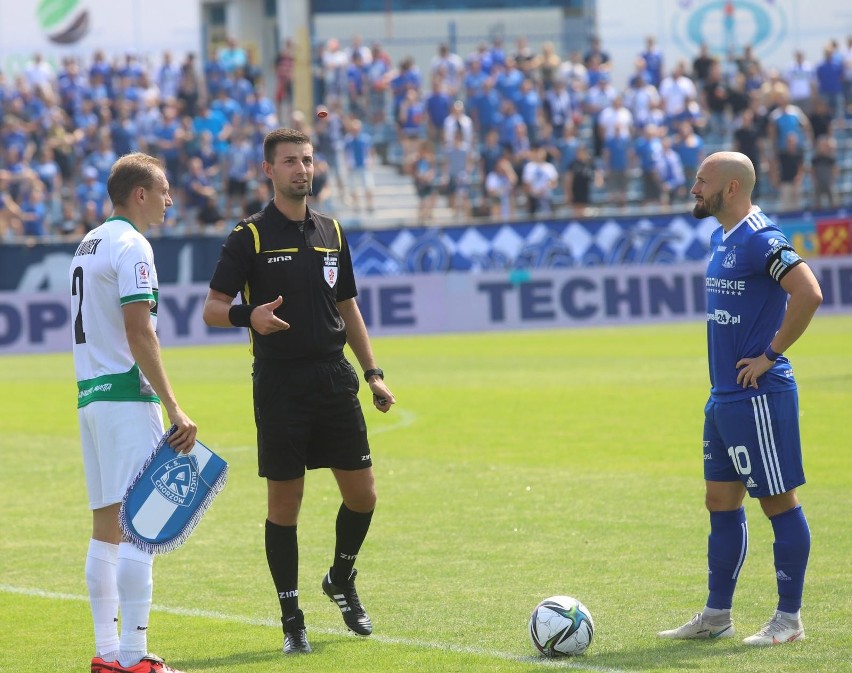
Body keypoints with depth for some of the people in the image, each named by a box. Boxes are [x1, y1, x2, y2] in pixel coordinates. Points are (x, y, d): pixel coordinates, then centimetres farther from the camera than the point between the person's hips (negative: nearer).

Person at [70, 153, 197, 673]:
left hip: (90, 395, 10)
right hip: (127, 396, -10)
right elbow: (139, 335, -18)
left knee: (106, 526, 11)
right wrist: (174, 409, -20)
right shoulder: (131, 246, -11)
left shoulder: (89, 244, 18)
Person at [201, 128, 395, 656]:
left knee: (362, 495, 3)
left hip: (335, 379, 4)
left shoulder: (332, 233, 12)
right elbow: (213, 309, -5)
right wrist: (248, 315, -26)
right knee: (284, 504, 0)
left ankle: (342, 580, 30)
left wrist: (374, 373, 15)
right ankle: (292, 619, 9)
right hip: (279, 387, -4)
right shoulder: (251, 236, -4)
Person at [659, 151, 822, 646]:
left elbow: (809, 294, -27)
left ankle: (790, 619, 5)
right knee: (722, 502, 13)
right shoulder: (722, 239, 14)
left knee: (779, 502, -2)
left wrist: (770, 354, -20)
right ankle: (717, 615, 21)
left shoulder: (761, 240, -16)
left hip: (759, 396, -10)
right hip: (724, 396, 10)